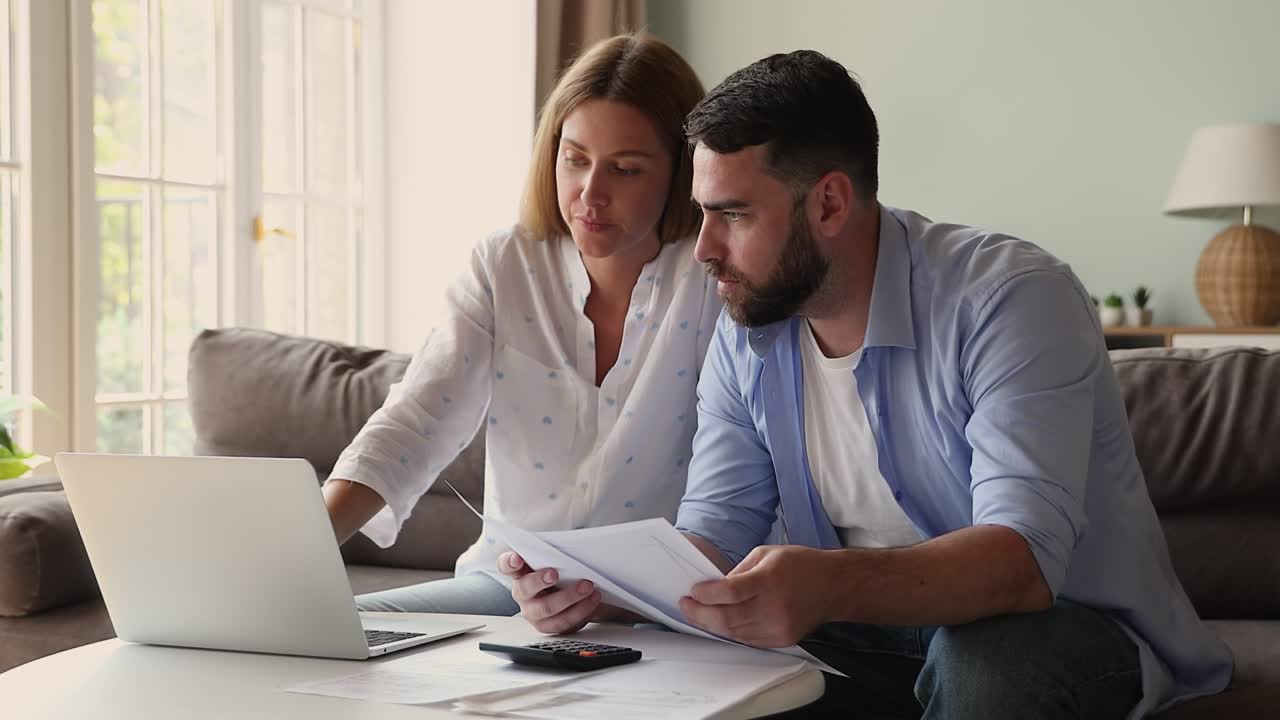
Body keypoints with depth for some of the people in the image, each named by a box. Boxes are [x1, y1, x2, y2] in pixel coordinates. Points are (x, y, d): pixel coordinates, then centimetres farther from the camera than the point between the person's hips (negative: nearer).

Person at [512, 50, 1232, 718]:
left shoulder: (1011, 298, -23)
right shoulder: (745, 340, -1)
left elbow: (1024, 557, -33)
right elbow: (715, 532, -3)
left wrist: (831, 585, -51)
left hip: (1064, 627, -4)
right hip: (878, 629, 4)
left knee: (984, 660, -37)